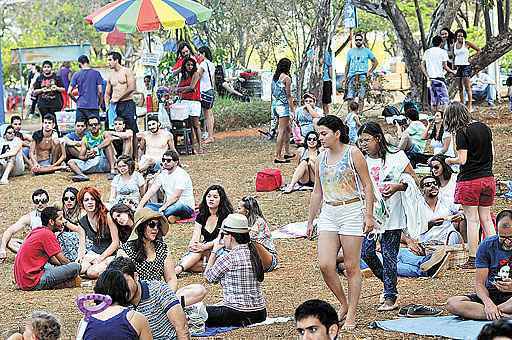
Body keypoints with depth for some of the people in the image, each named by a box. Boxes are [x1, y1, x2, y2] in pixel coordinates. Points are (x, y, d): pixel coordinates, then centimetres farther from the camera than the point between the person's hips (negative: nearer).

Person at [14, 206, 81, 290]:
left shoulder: (36, 231, 16)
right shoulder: (47, 234, -12)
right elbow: (63, 260, -6)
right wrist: (74, 267, 12)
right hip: (33, 282, -10)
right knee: (76, 266, -16)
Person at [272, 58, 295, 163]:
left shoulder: (274, 77, 10)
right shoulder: (286, 78, -11)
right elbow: (288, 95, -11)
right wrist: (292, 110, -7)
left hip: (275, 104, 8)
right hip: (283, 105, -8)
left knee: (287, 129, 20)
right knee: (282, 131, -6)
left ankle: (287, 152, 27)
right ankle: (278, 156, -8)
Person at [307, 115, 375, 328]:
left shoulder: (353, 154, -5)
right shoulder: (320, 159, 11)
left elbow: (367, 185, -4)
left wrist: (369, 215, -11)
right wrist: (310, 221, 19)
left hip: (352, 211, -5)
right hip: (328, 213, 5)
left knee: (351, 267, 0)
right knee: (325, 265, -6)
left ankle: (351, 314, 8)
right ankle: (343, 304, 14)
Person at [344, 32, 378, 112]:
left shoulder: (367, 51, 8)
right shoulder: (350, 51, 12)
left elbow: (375, 62, 15)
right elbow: (347, 65, 16)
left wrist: (370, 72, 3)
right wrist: (345, 78, 10)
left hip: (363, 76, -1)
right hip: (352, 76, 1)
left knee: (361, 98, -3)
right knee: (350, 97, -7)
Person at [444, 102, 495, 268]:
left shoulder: (462, 133, -13)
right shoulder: (485, 128, 7)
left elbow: (462, 160, -15)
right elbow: (492, 153, 12)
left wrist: (449, 160, 3)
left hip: (469, 181, -6)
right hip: (488, 178, 6)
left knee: (472, 219, 0)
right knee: (486, 218, 12)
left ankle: (473, 259, 3)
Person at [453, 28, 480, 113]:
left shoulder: (467, 43, -3)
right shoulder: (454, 45, 11)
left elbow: (478, 50, 4)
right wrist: (453, 63, 11)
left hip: (466, 66, -5)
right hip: (457, 67, 5)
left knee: (467, 88, -9)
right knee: (460, 88, 7)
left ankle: (470, 106, -8)